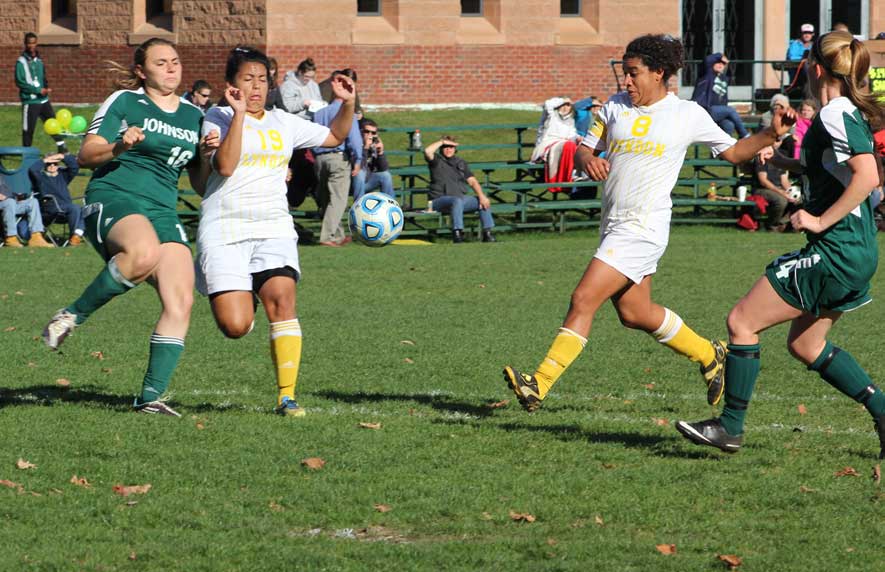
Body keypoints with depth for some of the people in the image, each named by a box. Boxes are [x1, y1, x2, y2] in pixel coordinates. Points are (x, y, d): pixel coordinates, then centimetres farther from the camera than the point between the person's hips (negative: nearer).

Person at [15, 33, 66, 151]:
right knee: (28, 129, -1)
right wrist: (39, 90, -17)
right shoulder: (21, 61, -8)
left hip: (43, 99, 6)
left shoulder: (39, 60, 12)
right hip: (30, 101, -6)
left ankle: (62, 148, 11)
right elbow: (20, 82, -14)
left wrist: (46, 88, -1)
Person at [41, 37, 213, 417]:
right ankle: (73, 315, -19)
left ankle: (151, 395, -9)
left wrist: (207, 155, 3)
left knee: (181, 303, -14)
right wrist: (119, 147, -20)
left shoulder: (193, 116, 19)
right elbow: (85, 156, -2)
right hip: (114, 198, -6)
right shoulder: (124, 102, 3)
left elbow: (200, 183, 22)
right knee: (145, 253, -40)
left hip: (163, 211, 6)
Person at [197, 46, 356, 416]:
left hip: (274, 229, 4)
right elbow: (225, 166, -16)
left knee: (283, 302, -20)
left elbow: (334, 137, 27)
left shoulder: (283, 122, 15)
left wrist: (347, 104, 10)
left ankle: (287, 395, -17)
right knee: (236, 327, -14)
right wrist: (239, 113, -17)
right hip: (224, 230, -4)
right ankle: (239, 300, 25)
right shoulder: (218, 118, 0)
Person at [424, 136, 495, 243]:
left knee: (483, 202, -10)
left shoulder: (461, 163, 18)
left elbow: (472, 181, 8)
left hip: (459, 197, 5)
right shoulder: (437, 161, 5)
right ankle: (457, 234, -44)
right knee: (457, 201, -37)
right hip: (439, 199, -5)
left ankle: (487, 233, -10)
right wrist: (442, 141, -5)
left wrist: (481, 196, -8)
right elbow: (427, 151, -18)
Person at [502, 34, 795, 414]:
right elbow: (584, 148, 12)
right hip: (613, 225, 7)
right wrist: (587, 160, -12)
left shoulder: (688, 115, -1)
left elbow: (733, 152, 8)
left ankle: (539, 385, -14)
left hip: (643, 228, -7)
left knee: (583, 300, -14)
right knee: (634, 314, 14)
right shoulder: (615, 107, 11)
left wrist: (771, 135, -8)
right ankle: (710, 356, 34)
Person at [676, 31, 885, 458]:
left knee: (742, 322, -3)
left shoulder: (835, 115, -15)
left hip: (835, 251, -10)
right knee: (805, 345, 20)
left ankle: (730, 427, 3)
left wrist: (821, 220, -21)